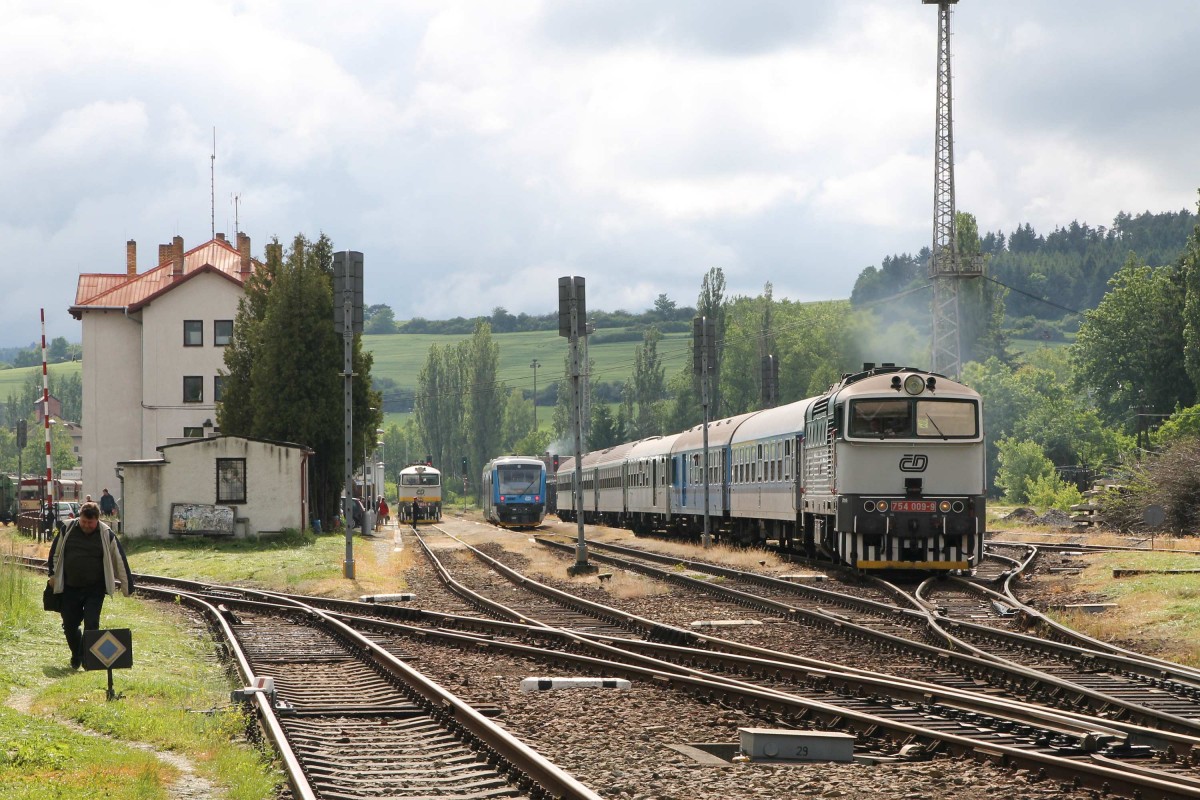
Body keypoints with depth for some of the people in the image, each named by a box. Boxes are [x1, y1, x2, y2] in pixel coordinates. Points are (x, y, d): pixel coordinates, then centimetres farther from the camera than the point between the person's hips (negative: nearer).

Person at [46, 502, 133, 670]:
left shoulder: (106, 535, -7)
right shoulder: (67, 530, -1)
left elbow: (120, 561, -2)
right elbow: (55, 553, 13)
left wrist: (126, 586, -1)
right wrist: (53, 575, 13)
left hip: (95, 589, -3)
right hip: (70, 588, 3)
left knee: (91, 624, -11)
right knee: (70, 625, 8)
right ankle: (76, 657, 28)